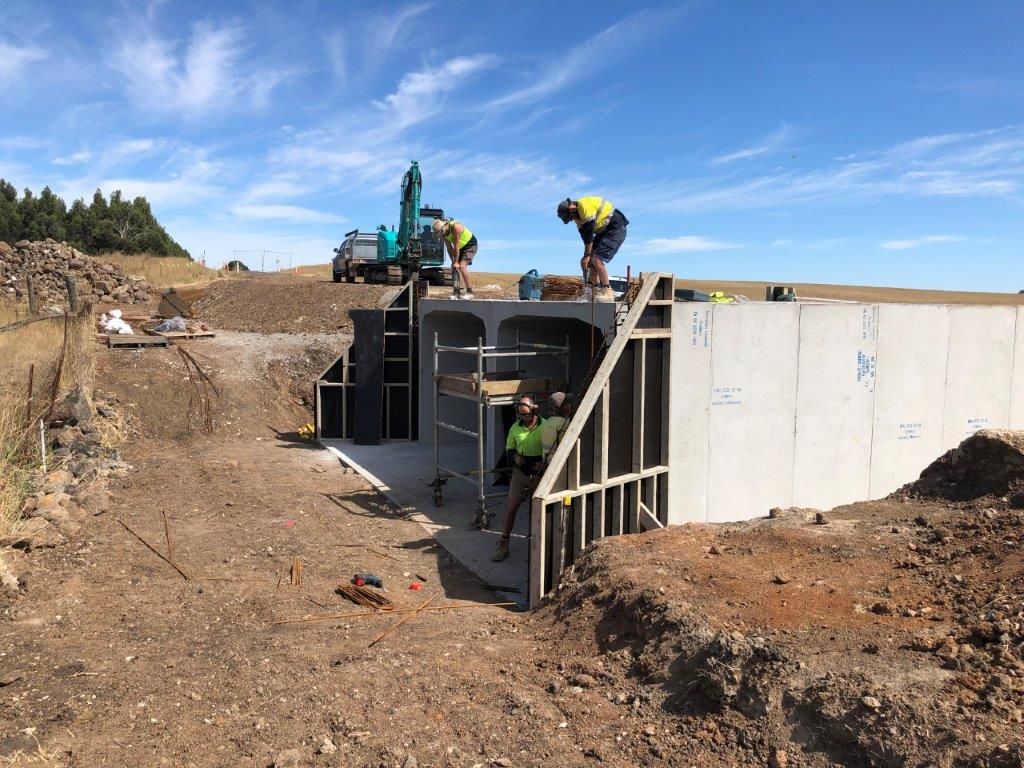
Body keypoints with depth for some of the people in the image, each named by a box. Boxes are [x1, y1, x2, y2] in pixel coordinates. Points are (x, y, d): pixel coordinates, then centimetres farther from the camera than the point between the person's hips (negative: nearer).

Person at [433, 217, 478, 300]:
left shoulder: (455, 227, -32)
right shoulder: (443, 233, -8)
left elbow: (456, 246, -28)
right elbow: (449, 247, -2)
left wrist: (456, 262, -23)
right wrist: (453, 261, -8)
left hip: (470, 245, -8)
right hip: (461, 247, 8)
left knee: (462, 266, -22)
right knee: (454, 267, 1)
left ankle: (470, 292, -19)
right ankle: (456, 292, 7)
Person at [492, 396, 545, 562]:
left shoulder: (545, 427, -9)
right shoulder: (515, 428, 2)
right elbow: (509, 449, 12)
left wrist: (544, 463, -19)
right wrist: (515, 457, -10)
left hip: (539, 474, -3)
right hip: (520, 473, 3)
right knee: (511, 509, 2)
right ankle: (503, 546, 13)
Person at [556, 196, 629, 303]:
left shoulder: (584, 206, -23)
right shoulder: (578, 214, 7)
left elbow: (589, 234, -23)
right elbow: (585, 236, 5)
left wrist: (587, 256, -17)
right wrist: (587, 256, -4)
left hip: (616, 229, -10)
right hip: (604, 230, 10)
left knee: (596, 259, -18)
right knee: (591, 259, 11)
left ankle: (607, 292, -13)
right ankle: (596, 290, 12)